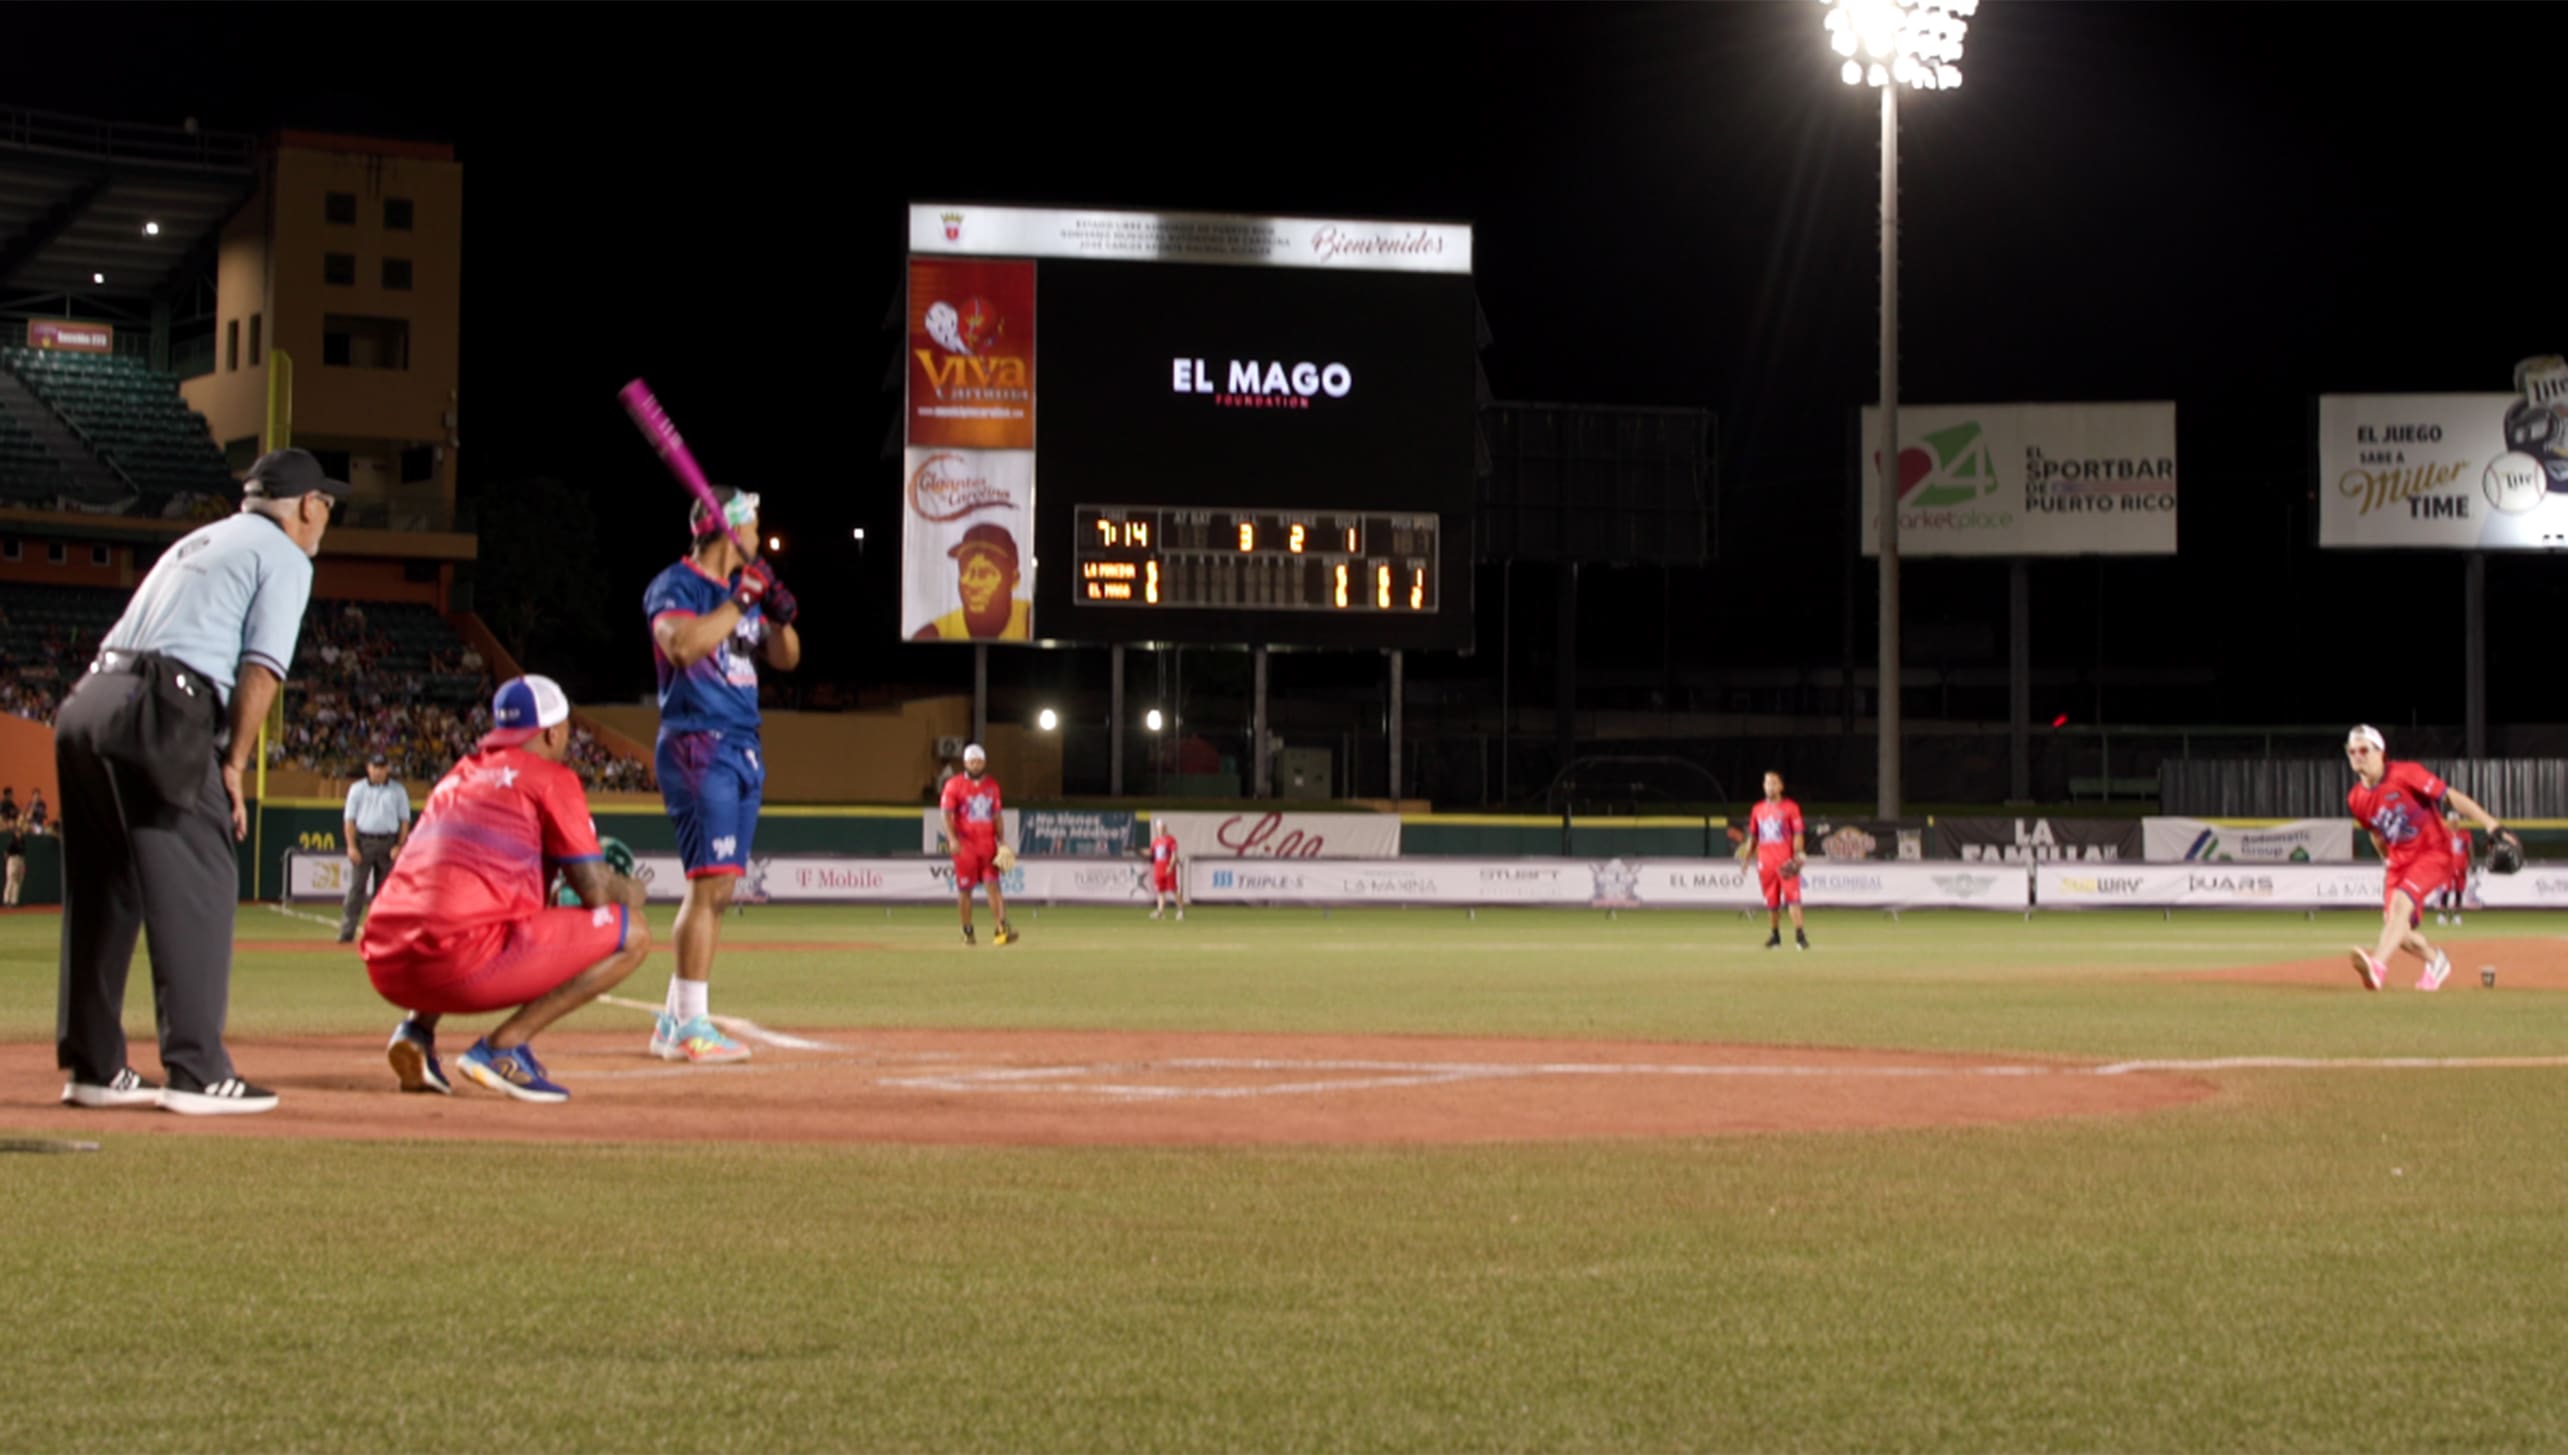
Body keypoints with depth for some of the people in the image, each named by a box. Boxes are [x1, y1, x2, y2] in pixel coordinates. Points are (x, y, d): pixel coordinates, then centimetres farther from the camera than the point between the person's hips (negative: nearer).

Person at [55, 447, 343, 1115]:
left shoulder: (197, 541, 29)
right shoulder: (283, 557, 6)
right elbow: (260, 671, -6)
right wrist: (233, 765, -2)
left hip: (86, 703, 8)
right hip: (159, 715, -8)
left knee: (102, 893, 13)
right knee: (196, 891, -5)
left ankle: (93, 1066, 17)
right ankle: (195, 1072, -7)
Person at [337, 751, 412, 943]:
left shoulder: (398, 791, 9)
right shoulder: (357, 789, 7)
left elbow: (405, 820, 8)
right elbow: (349, 819, 5)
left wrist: (399, 846, -4)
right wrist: (351, 846, -7)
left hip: (388, 843, 1)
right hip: (363, 841, -1)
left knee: (384, 890, 3)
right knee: (357, 887, -6)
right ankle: (346, 932, -7)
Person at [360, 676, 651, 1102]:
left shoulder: (458, 776, 27)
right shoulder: (551, 778, 6)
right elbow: (596, 892, 3)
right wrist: (630, 891, 24)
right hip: (463, 966, -8)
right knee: (632, 933, 4)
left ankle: (417, 1030, 12)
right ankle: (504, 1046, -9)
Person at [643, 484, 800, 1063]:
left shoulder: (743, 590, 18)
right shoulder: (675, 586, -8)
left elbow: (785, 658, 20)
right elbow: (682, 646, -26)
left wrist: (780, 614, 1)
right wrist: (738, 603, -20)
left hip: (742, 750, 9)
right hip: (697, 747, -9)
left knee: (718, 887, 8)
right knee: (709, 881, -15)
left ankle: (674, 1022, 13)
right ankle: (691, 1025, -16)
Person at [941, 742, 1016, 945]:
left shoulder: (992, 785, 11)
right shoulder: (954, 785, -2)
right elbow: (947, 814, -8)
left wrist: (1002, 841, 8)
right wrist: (952, 838, -21)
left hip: (987, 842, 3)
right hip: (965, 844, -3)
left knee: (993, 885, -8)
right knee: (964, 888, 3)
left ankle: (1002, 929, -16)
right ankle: (967, 931, 16)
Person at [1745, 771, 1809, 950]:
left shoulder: (1790, 807, 2)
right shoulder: (1757, 810, 14)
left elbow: (1798, 834, -2)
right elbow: (1752, 837, 21)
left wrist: (1797, 856, -14)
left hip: (1786, 861, -4)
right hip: (1765, 861, 4)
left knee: (1793, 896, -13)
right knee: (1771, 901, 8)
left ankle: (1799, 935, -16)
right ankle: (1774, 936, 19)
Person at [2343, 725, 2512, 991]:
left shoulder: (2404, 774, -15)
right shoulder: (2356, 798, 1)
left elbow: (2451, 796, -18)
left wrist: (2493, 827, -24)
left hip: (2433, 852, -6)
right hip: (2399, 861, 6)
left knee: (2401, 901, -31)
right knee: (2398, 932, 0)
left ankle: (2377, 964, -50)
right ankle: (2436, 961, 32)